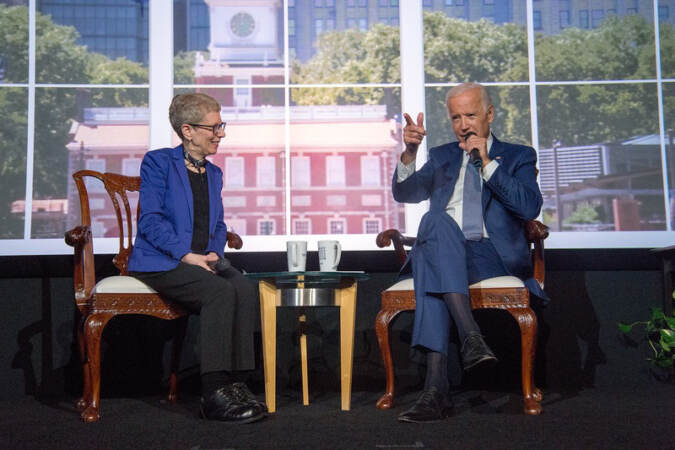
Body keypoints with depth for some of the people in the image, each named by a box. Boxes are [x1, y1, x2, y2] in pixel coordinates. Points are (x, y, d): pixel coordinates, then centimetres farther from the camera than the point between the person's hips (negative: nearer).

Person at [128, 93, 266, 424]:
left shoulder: (213, 174, 21)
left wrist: (214, 252, 0)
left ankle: (231, 382, -26)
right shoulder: (158, 162, 1)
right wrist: (186, 254, -18)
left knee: (244, 288, -27)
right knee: (220, 292, -33)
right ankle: (214, 393, -31)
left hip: (203, 260, 6)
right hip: (159, 263, -6)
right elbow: (150, 220, -8)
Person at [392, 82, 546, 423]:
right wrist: (410, 153, -7)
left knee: (432, 270, -36)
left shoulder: (517, 157, 18)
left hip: (493, 256, -2)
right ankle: (471, 337, -47)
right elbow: (404, 194, 11)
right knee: (436, 220, -36)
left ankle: (435, 389, -45)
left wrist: (487, 163, -6)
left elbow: (530, 207, -1)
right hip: (442, 254, 2)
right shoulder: (441, 157, 27)